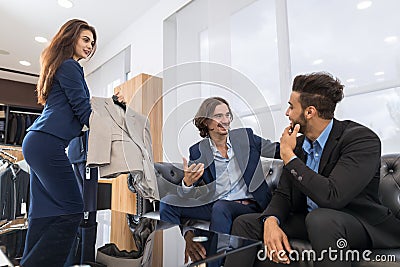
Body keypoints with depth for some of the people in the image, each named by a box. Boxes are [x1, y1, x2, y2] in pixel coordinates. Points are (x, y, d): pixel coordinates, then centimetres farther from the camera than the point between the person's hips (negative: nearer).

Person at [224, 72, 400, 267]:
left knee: (321, 218, -39)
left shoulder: (361, 139, -18)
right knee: (245, 223, -7)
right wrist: (271, 221, -20)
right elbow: (283, 194, 2)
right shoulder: (298, 144, 3)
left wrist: (289, 156, -21)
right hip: (309, 221, 6)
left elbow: (331, 196, -31)